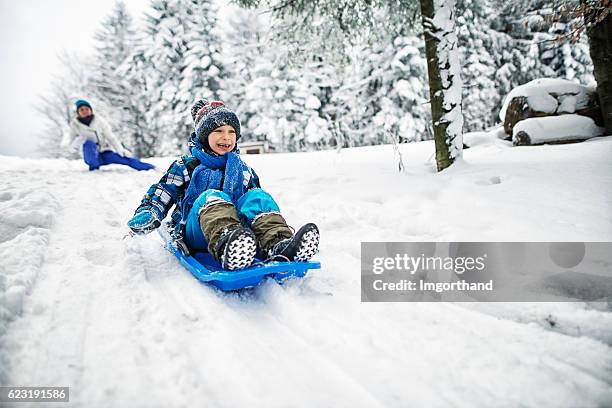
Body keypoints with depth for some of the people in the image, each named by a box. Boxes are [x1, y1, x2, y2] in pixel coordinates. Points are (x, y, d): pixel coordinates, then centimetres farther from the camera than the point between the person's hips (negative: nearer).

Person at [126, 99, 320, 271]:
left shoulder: (244, 171, 27)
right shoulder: (186, 167, 17)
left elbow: (258, 202, 29)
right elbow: (161, 194, 14)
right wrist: (147, 213, -6)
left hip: (238, 223, 3)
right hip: (196, 233, -2)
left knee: (258, 196, -24)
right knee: (211, 196, -34)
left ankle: (278, 245, -53)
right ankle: (225, 244, -69)